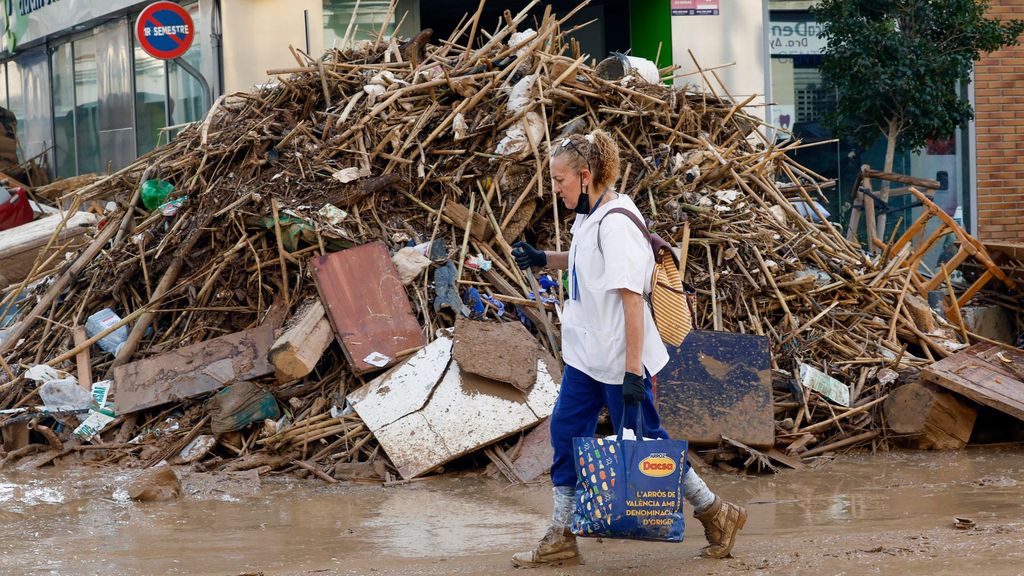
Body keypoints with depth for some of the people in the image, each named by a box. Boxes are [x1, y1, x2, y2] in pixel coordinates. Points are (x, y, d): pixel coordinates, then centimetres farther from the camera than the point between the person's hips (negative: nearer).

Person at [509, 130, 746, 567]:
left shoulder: (615, 223, -21)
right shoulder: (589, 217, 7)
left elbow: (631, 297, -24)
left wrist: (633, 372, -26)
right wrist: (542, 259, 15)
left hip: (618, 360, -9)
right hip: (585, 353, 9)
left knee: (643, 441, 2)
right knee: (565, 433, 8)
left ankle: (716, 514, 18)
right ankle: (560, 539, 15)